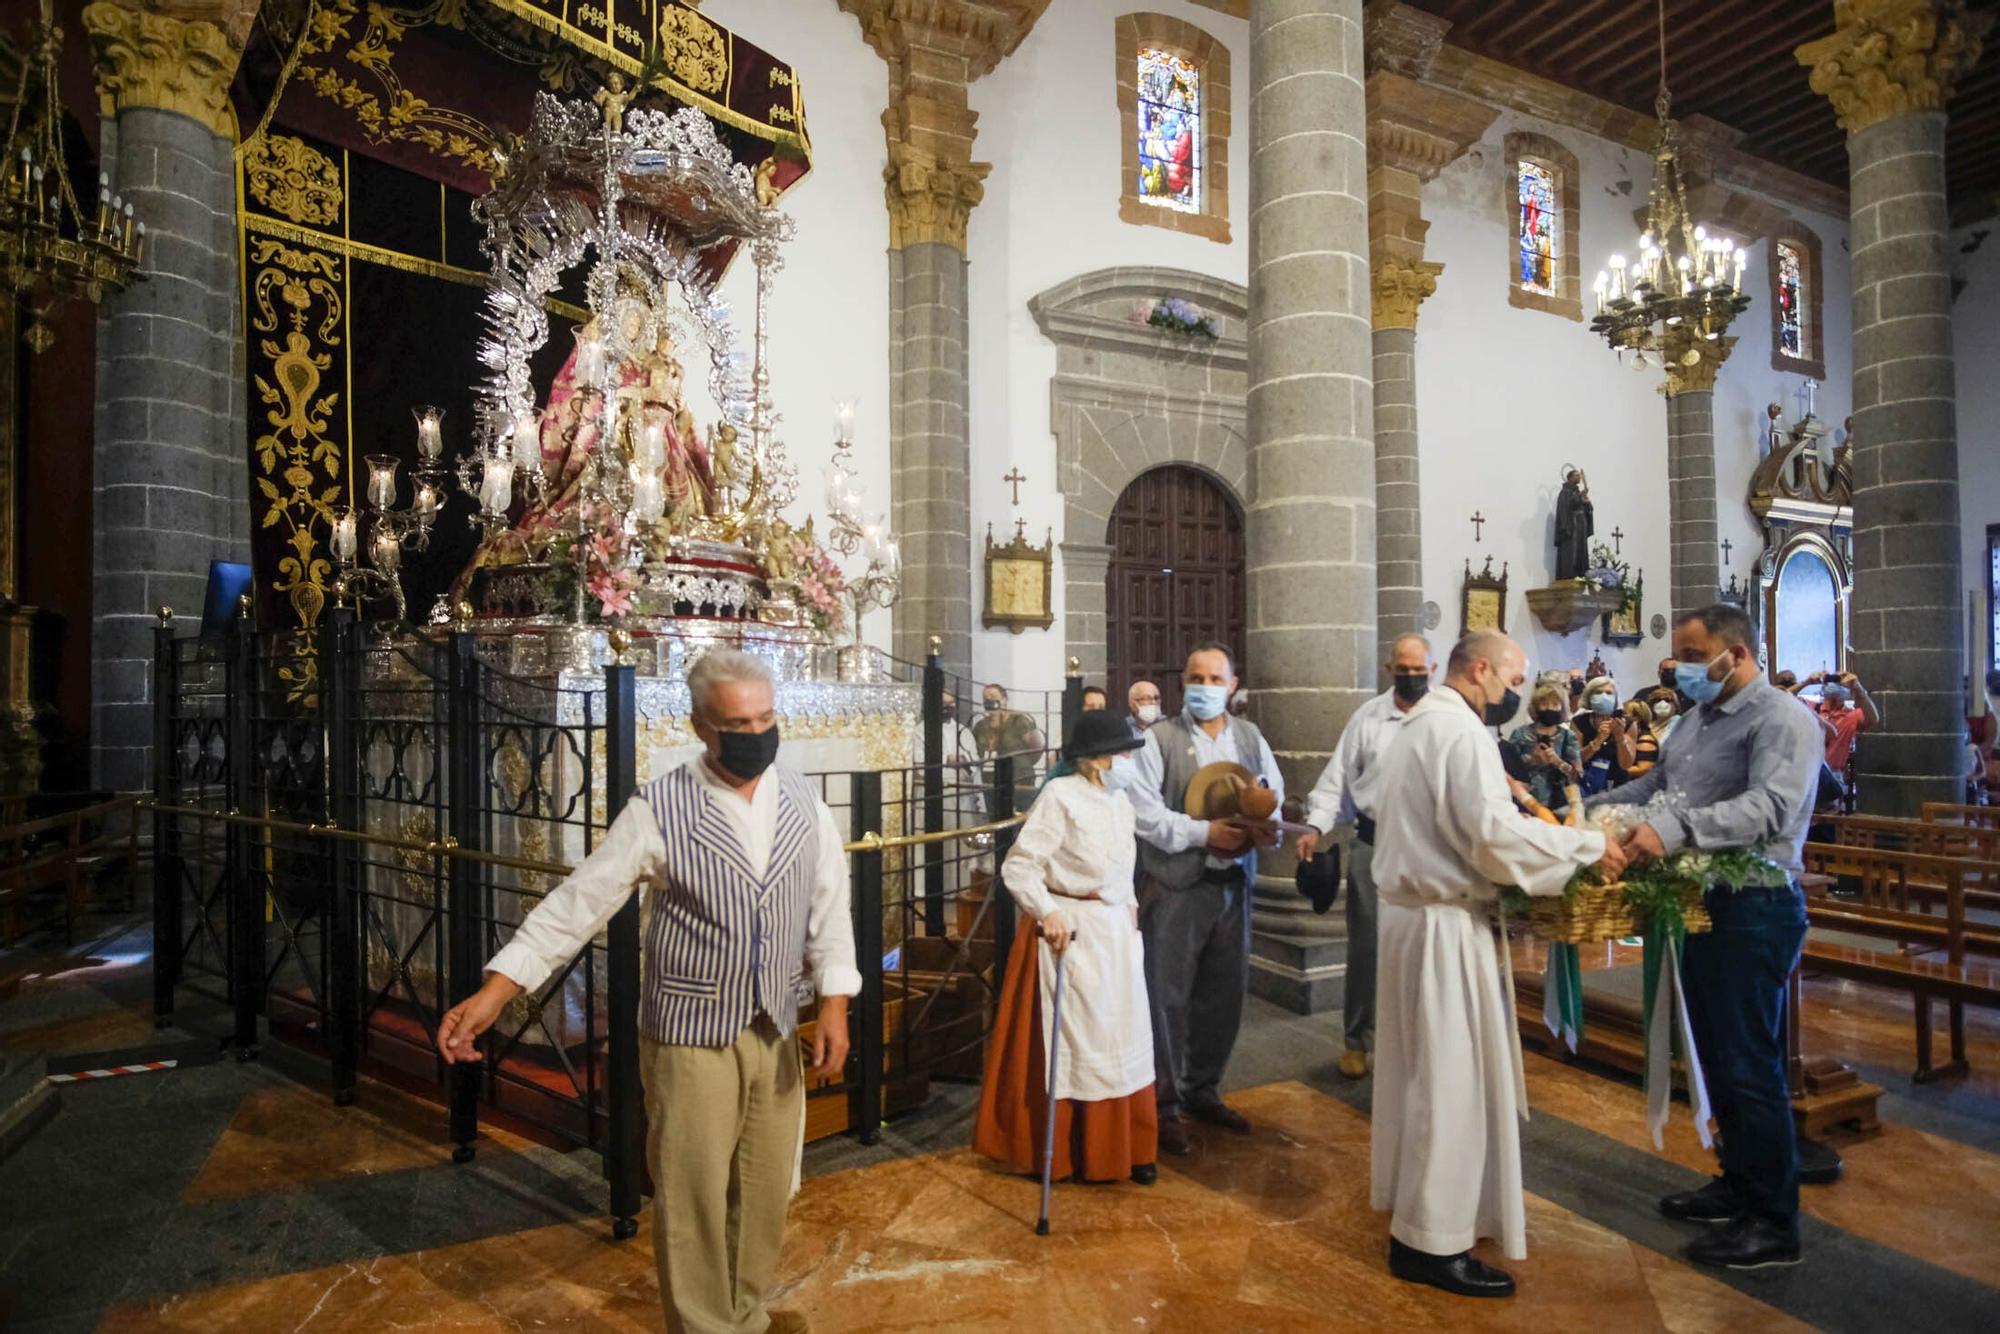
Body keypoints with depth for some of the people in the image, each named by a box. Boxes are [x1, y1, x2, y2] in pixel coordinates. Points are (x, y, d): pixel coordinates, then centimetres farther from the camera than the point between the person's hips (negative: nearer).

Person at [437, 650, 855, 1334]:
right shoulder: (658, 809, -13)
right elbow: (578, 901, -12)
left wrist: (833, 1004, -6)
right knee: (692, 1197, 9)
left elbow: (830, 908, 1)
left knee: (765, 1188, 18)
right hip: (690, 1036, -4)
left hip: (777, 1032, 4)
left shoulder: (804, 801, -2)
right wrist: (494, 991, -17)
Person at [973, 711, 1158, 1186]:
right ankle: (1063, 1152, 24)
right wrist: (1047, 913, -30)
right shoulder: (1060, 795, -17)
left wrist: (1130, 908, 9)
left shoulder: (1120, 801, 9)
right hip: (1071, 932, -8)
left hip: (1117, 932, 8)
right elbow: (1018, 867, -19)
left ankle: (1124, 1148, 30)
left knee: (1124, 1041, 14)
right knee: (1071, 1042, 5)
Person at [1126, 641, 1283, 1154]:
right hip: (1175, 886, -5)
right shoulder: (1158, 738, -8)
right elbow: (1142, 811, -15)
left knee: (1224, 995, 16)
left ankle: (1202, 1092, 34)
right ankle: (1163, 1106, 18)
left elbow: (1276, 796, 7)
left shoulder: (1250, 737, 8)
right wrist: (1204, 833, -20)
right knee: (1168, 998, 3)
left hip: (1233, 883, 5)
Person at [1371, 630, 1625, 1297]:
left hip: (1410, 910, 10)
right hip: (1445, 922, -10)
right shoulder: (1462, 731, -18)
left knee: (1422, 1068, 21)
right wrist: (1589, 844, -15)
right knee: (1451, 1077, 0)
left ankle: (1408, 1198, 35)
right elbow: (1494, 833, -26)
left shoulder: (1420, 723, 14)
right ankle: (1432, 1239, 11)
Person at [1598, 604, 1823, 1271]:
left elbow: (1769, 807, -27)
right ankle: (1739, 1184, 33)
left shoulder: (1781, 719, -12)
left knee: (1749, 1065, 0)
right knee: (1716, 1056, 18)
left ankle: (1774, 1222, 15)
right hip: (1700, 905, 8)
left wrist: (1676, 830, -38)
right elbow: (1653, 786, 19)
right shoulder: (1695, 720, 15)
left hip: (1755, 910, -8)